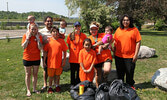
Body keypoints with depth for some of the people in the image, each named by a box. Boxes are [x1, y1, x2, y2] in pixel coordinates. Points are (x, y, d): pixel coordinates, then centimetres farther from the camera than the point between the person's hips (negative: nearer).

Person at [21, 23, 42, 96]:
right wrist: (28, 37, -21)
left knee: (35, 74, 12)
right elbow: (24, 46, -19)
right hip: (27, 58, -1)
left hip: (36, 58, 2)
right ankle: (28, 90, 21)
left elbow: (40, 48, -14)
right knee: (28, 74, 8)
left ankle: (34, 89, 27)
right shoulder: (25, 35, -8)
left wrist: (38, 38, -19)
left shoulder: (39, 36, -5)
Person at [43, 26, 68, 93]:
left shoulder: (62, 41, -2)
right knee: (51, 75, 11)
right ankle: (50, 87, 28)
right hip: (50, 62, -1)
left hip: (59, 62, 1)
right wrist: (44, 61, -1)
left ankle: (57, 86, 35)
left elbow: (64, 51, 2)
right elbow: (45, 52, 0)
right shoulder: (48, 41, -4)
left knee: (58, 75, 16)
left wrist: (64, 60, -1)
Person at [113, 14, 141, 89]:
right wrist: (114, 52, 8)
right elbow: (115, 41, 12)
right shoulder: (118, 29, 7)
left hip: (130, 56, -3)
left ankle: (130, 86, 29)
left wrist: (136, 54, -10)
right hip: (118, 56, 3)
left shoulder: (134, 30, -4)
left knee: (130, 72, 8)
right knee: (120, 72, 15)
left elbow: (138, 42, -6)